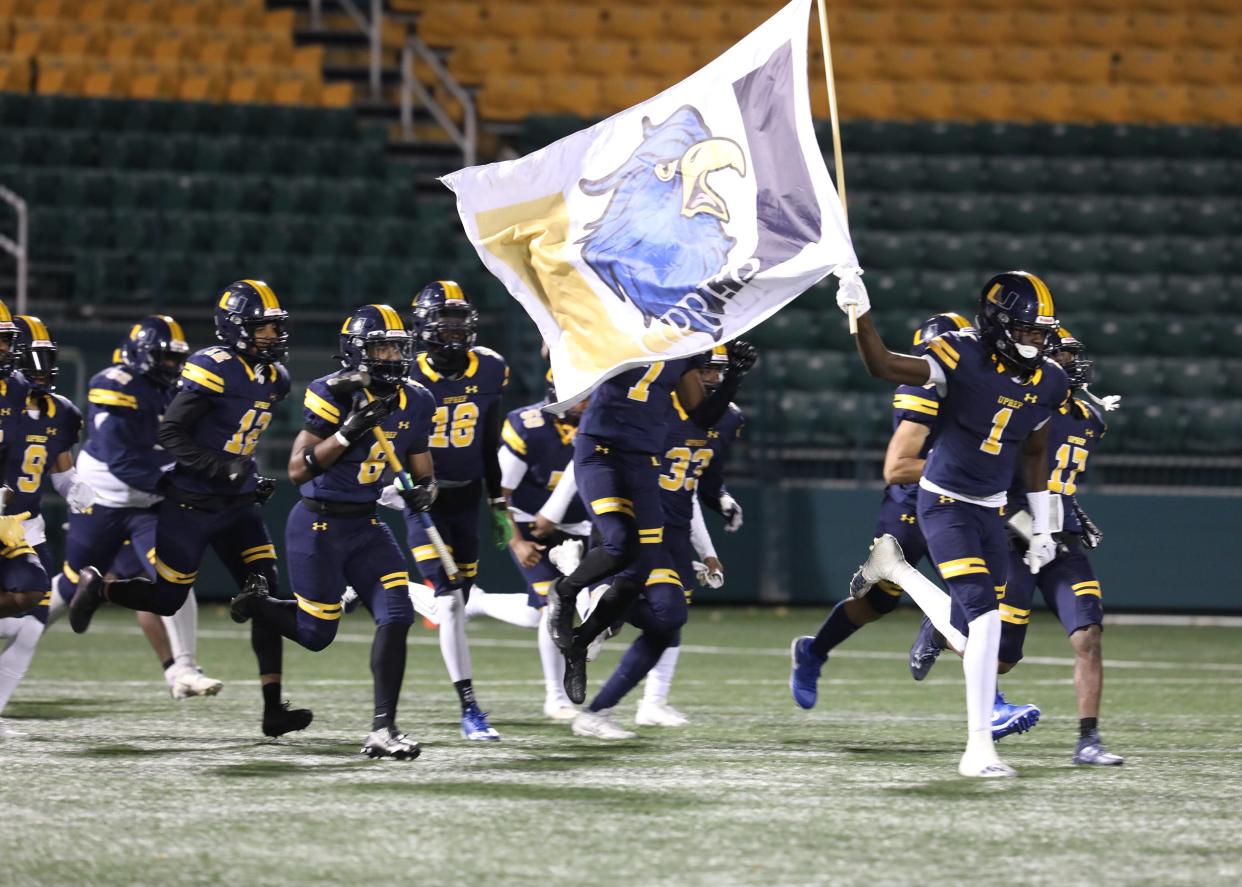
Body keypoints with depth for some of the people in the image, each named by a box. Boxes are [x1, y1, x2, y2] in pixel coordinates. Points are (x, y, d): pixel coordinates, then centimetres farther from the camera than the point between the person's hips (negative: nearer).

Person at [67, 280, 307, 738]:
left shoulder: (274, 378, 6)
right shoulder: (214, 369, -18)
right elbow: (170, 433, -21)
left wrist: (251, 477, 14)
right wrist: (222, 468, -26)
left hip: (237, 505, 7)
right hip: (190, 504, -7)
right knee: (167, 600, 3)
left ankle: (273, 708, -6)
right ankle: (97, 587, 31)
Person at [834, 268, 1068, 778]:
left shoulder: (1048, 382, 1)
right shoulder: (964, 357, -17)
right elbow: (883, 367, -25)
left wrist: (1042, 527, 18)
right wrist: (859, 314, -40)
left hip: (990, 510, 6)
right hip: (944, 502, -6)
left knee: (969, 640, 4)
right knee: (985, 616, -20)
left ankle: (893, 567, 31)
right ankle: (978, 747, -13)